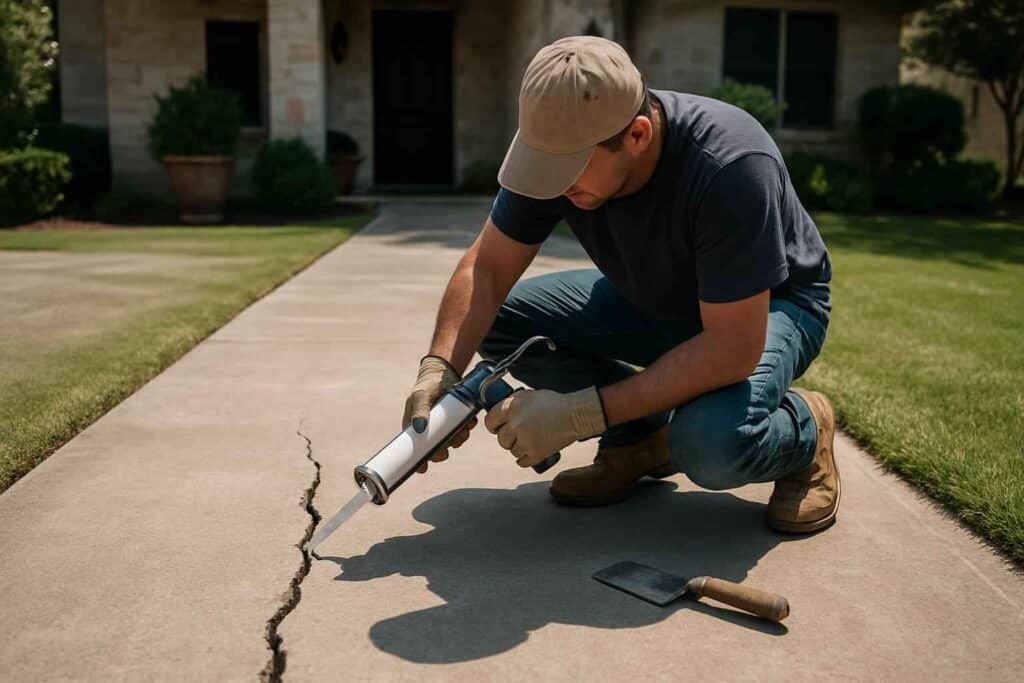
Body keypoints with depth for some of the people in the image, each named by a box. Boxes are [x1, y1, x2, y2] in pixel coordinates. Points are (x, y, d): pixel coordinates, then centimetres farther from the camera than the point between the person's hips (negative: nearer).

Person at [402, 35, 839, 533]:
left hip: (771, 304, -6)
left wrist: (581, 414, -38)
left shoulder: (729, 166, -37)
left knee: (711, 444, -37)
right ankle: (640, 436, 3)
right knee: (498, 320, -12)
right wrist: (439, 369, -30)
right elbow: (486, 268, -13)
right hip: (651, 297, 6)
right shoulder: (558, 145, -20)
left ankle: (803, 431, -1)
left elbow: (732, 348, -36)